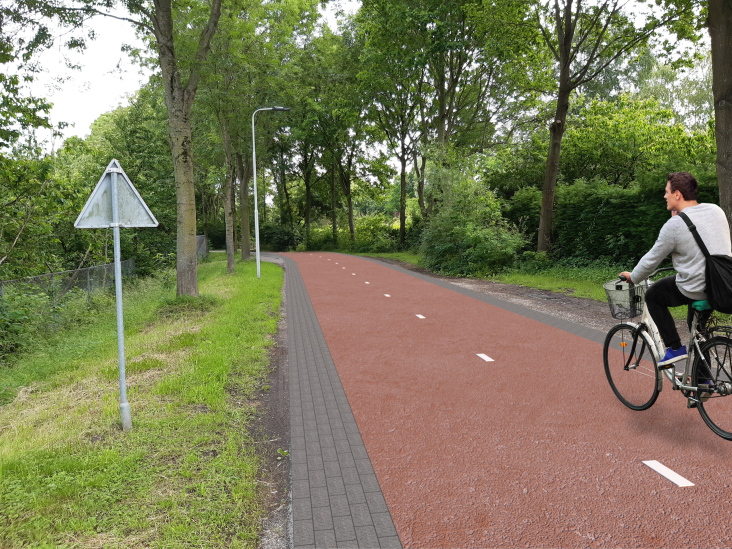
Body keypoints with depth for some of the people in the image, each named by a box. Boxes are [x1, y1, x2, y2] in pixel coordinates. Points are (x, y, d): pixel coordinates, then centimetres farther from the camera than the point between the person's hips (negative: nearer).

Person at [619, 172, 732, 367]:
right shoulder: (716, 210, 4)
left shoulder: (674, 225, -16)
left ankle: (675, 348, 12)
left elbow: (651, 260, -7)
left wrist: (633, 277, 11)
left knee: (653, 295, 17)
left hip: (695, 290, -7)